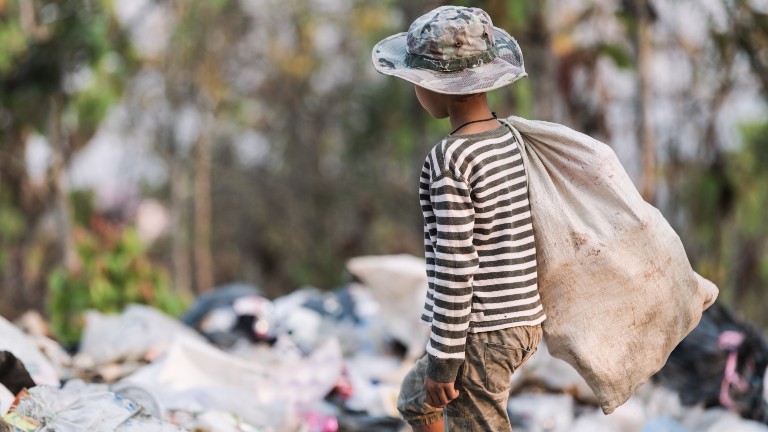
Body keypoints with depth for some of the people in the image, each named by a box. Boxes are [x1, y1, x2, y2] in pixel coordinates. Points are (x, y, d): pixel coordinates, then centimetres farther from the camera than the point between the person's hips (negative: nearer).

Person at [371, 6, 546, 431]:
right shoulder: (515, 141, 5)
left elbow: (455, 266, -19)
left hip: (479, 331, -9)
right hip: (526, 320, 9)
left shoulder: (449, 159, -18)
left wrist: (444, 359, -14)